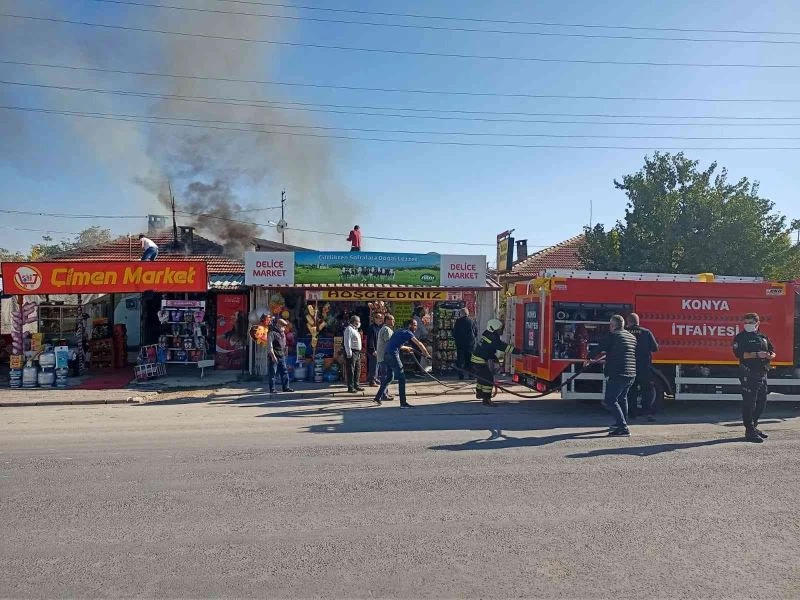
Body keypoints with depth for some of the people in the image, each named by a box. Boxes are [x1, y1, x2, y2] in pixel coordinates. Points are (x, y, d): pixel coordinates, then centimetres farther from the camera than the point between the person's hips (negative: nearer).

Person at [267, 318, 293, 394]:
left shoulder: (282, 333, 16)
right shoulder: (272, 333, -11)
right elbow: (269, 346, -16)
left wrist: (284, 353, 18)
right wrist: (273, 356, -20)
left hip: (282, 356, 8)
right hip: (274, 357, -8)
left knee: (284, 372, 7)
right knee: (272, 373, -1)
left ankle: (285, 387, 12)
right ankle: (272, 389, 4)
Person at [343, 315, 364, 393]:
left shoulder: (355, 329, 19)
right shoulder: (349, 329, -11)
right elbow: (347, 342, -18)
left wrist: (359, 351, 18)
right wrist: (349, 353, -22)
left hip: (357, 352, 10)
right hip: (352, 352, -10)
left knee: (358, 369, 14)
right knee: (350, 370, -5)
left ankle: (356, 385, 25)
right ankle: (350, 387, -1)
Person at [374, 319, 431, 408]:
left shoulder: (400, 332, 23)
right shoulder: (408, 333, -2)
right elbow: (419, 344, -8)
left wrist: (406, 348, 46)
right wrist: (427, 354, -4)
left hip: (386, 354, 9)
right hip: (393, 355, -9)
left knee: (389, 377, 21)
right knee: (401, 378, -4)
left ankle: (378, 398, 25)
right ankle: (403, 403, -4)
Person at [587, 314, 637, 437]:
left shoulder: (612, 335, -7)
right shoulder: (632, 337, 17)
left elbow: (599, 349, -3)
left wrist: (589, 359, 16)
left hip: (617, 374, -9)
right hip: (631, 374, 9)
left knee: (609, 400, -6)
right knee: (622, 398, 25)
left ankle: (623, 428, -13)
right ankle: (622, 423, 35)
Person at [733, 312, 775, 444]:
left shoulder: (763, 337, 17)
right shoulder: (741, 337, -3)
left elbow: (773, 352, 17)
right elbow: (739, 353, -15)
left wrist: (769, 355, -6)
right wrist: (757, 355, -21)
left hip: (762, 374, 7)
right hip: (749, 375, -7)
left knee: (761, 402, 14)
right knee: (749, 403, -7)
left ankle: (753, 427, 27)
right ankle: (750, 431, -3)